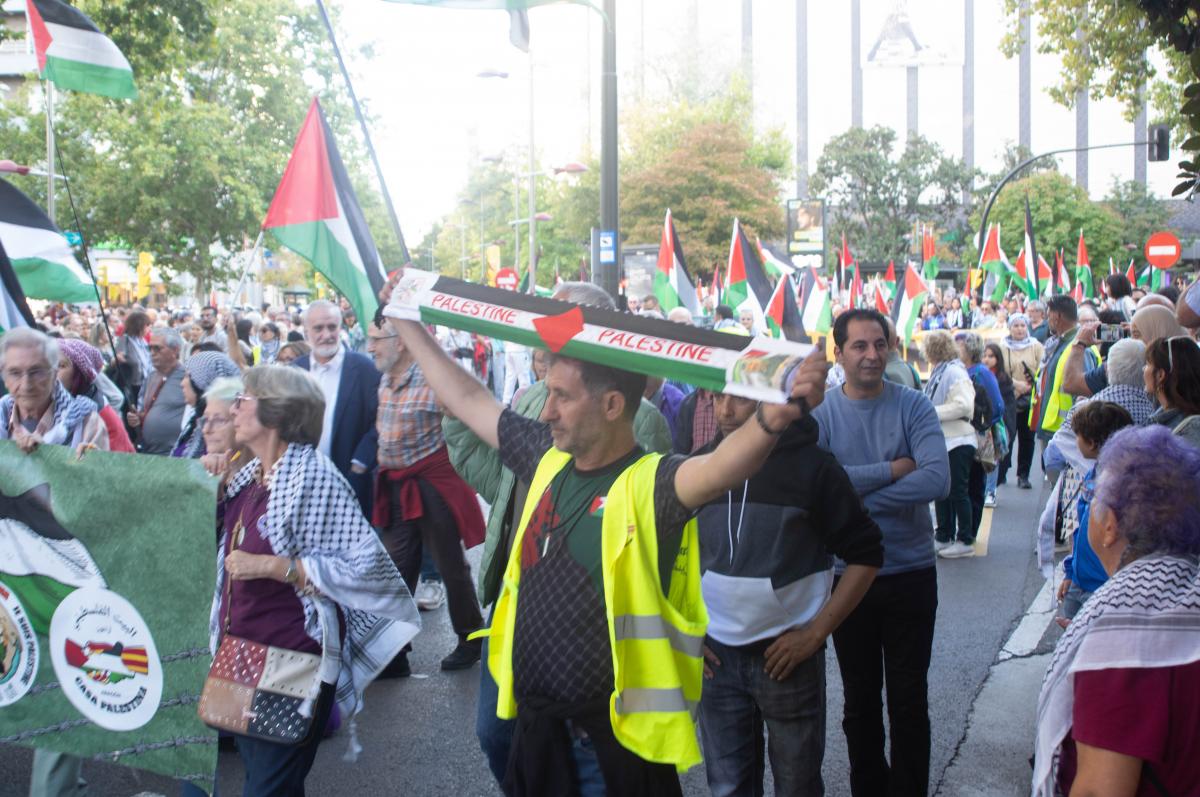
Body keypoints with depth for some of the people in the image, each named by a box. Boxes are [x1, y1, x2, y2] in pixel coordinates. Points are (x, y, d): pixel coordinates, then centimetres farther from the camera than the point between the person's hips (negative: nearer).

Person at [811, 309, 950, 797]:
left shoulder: (914, 407, -6)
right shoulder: (819, 413, -5)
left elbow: (937, 481, -21)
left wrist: (855, 496, -21)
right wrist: (893, 470, -19)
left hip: (911, 573, -1)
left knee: (909, 700, 10)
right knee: (860, 700, 16)